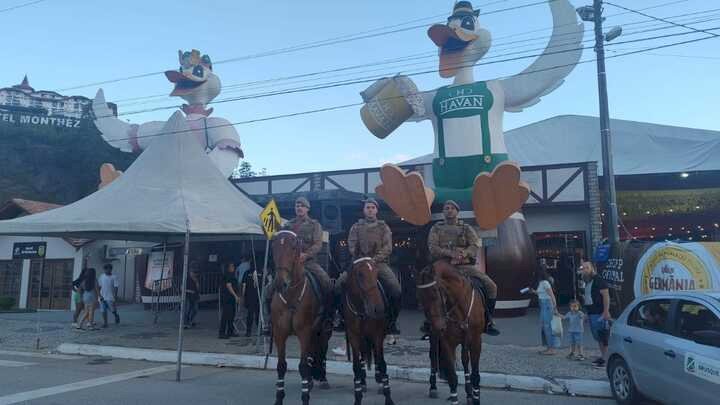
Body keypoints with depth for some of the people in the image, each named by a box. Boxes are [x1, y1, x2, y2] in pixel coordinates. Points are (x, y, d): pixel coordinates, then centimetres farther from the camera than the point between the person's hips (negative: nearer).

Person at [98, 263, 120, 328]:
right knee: (103, 311, 0)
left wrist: (115, 297, -14)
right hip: (103, 297, 3)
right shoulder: (101, 277, 4)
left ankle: (116, 316, 33)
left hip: (111, 297, -3)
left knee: (113, 310, 4)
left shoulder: (114, 277, -7)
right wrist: (100, 295, 2)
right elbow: (99, 286, 9)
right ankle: (105, 323, 8)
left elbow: (115, 287, -9)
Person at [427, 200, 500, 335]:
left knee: (491, 286, -12)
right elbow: (432, 247, -4)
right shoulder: (436, 228, 11)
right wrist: (450, 253, -22)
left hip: (465, 265, 2)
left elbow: (475, 245, -2)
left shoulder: (466, 228, 13)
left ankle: (488, 321, 7)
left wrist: (464, 253, -25)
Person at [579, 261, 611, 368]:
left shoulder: (598, 280, -11)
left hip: (600, 314, -9)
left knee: (604, 336, -7)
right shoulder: (587, 282, 16)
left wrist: (606, 311, -23)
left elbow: (606, 295, -17)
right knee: (598, 336, 14)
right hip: (591, 314, 9)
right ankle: (603, 356, 23)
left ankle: (606, 358, -4)